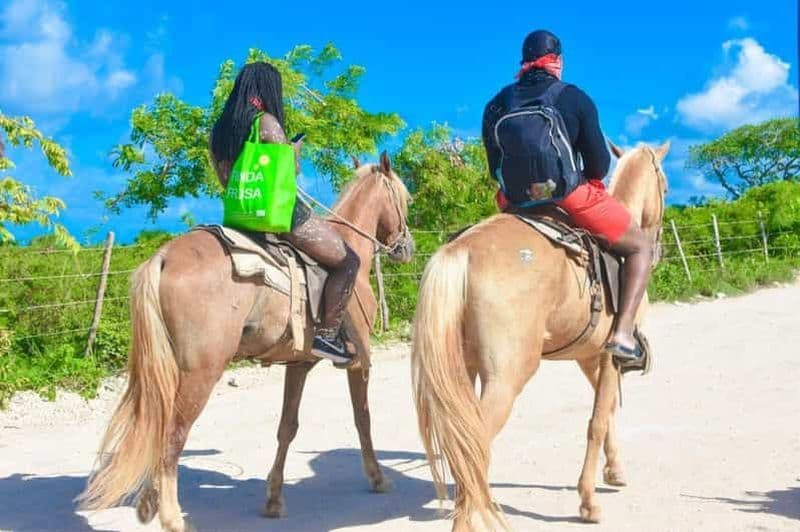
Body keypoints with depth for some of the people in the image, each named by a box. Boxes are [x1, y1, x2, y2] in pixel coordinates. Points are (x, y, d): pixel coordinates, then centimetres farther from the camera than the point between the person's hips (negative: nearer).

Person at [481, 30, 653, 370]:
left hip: (516, 202, 4)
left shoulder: (498, 105, 7)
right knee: (641, 246, 12)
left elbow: (495, 169, 11)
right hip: (570, 197, -4)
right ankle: (623, 334, -4)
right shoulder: (574, 98, -2)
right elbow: (599, 164, -1)